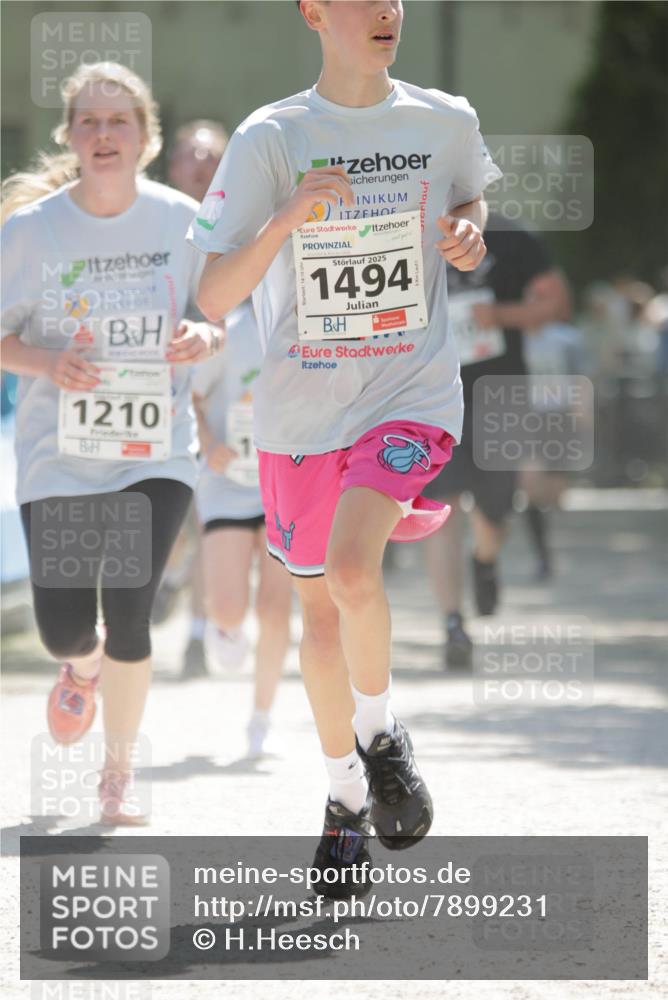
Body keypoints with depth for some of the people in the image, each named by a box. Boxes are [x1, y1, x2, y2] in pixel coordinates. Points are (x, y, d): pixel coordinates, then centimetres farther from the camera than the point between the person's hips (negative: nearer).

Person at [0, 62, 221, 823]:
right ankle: (84, 666, 40)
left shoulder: (180, 220, -3)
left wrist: (205, 338, -15)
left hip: (156, 454, 0)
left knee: (128, 617, -11)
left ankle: (118, 774, 12)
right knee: (64, 632, -1)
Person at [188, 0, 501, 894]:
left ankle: (380, 735, 2)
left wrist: (468, 238, -1)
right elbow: (214, 298, -13)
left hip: (413, 394, -1)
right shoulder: (271, 138, -8)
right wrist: (287, 220, -29)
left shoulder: (446, 122, -1)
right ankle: (346, 797, 32)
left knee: (352, 571, -24)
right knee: (320, 609, 12)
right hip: (301, 411, 1)